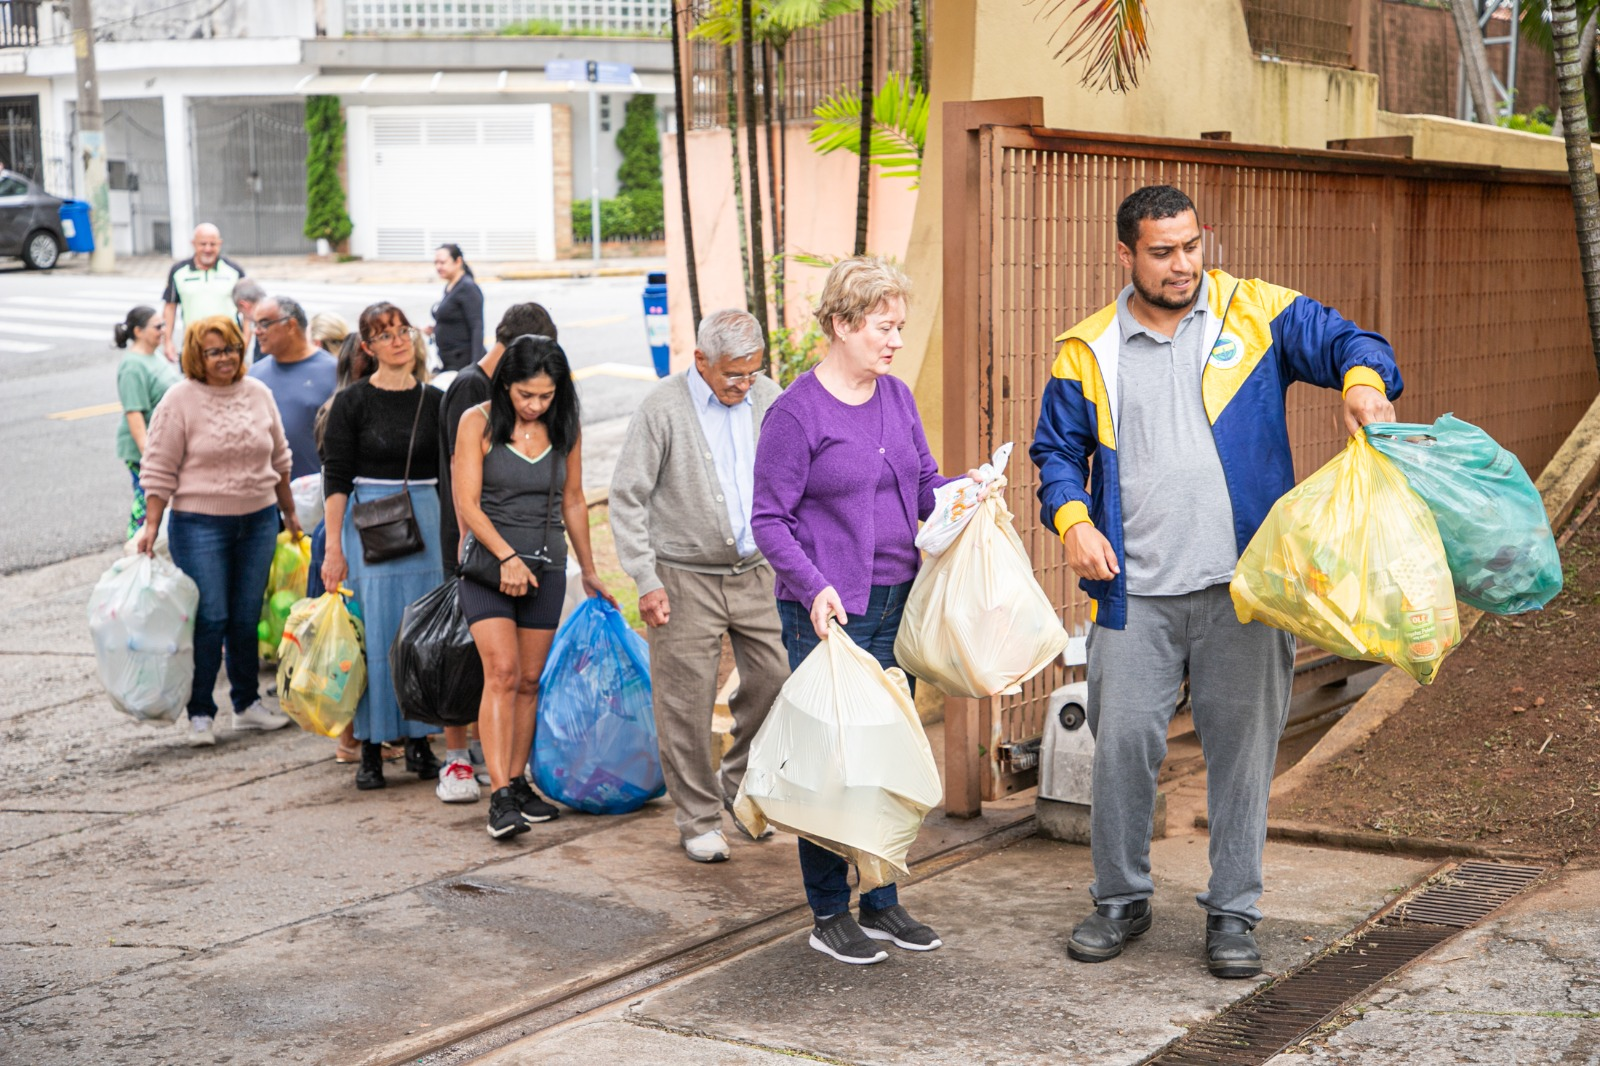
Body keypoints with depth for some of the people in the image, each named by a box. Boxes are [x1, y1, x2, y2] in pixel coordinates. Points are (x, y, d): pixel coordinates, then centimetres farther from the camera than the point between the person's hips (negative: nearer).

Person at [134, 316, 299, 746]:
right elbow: (159, 469, -6)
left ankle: (247, 703, 22)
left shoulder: (258, 394, 7)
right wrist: (151, 526, -10)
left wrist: (289, 512, 20)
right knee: (209, 619, -4)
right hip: (200, 524, -4)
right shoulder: (180, 399, -6)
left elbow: (278, 459, 17)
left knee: (247, 618, 10)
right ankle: (200, 714, 6)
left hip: (258, 520, 4)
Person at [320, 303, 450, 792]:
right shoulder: (352, 402, -2)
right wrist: (333, 546, -8)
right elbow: (336, 478, -3)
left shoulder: (433, 401, 7)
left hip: (426, 519, 3)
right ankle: (370, 749, 6)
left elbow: (450, 477, 12)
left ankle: (419, 739, 16)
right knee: (374, 633, -2)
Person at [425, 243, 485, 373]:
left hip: (464, 362, -9)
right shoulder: (449, 287, 14)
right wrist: (436, 328, 7)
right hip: (448, 361, 9)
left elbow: (477, 328, -18)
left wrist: (475, 365, -25)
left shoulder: (468, 287, -12)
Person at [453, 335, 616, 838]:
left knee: (530, 681, 6)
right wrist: (507, 556, -18)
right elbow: (467, 503, -9)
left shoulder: (565, 428, 4)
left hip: (546, 566, 4)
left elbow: (573, 502, 14)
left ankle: (517, 782, 17)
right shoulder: (478, 422, -6)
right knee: (503, 672, -16)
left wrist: (589, 571, 18)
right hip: (488, 561, -4)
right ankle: (500, 796, -18)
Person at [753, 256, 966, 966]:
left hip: (897, 602, 7)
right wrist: (813, 587, -23)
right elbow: (769, 520, -10)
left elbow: (923, 483, 17)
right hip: (828, 613, -7)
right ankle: (829, 915, 12)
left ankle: (881, 901, 24)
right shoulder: (796, 412, -11)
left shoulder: (897, 397, 10)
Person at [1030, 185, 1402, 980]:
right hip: (1135, 593, 1)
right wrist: (1072, 520, -5)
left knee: (1241, 746, 3)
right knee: (1122, 742, 2)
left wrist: (1363, 380, -25)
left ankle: (1232, 913, 16)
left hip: (1242, 586, -1)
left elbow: (1342, 341, -1)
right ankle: (1120, 900, 22)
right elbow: (1056, 450, 13)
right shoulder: (1089, 351, 9)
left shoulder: (1257, 314, 5)